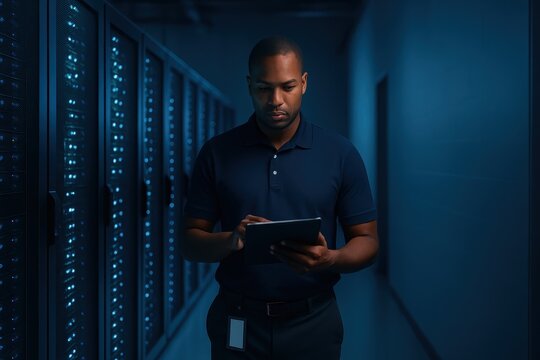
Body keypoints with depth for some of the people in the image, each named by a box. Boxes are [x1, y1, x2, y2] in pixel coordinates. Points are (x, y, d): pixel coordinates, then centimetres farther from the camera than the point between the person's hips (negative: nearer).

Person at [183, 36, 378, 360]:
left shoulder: (341, 153, -3)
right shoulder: (217, 153, -2)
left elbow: (367, 241, -1)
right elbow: (191, 241, -1)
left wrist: (330, 259, -22)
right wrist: (230, 241, -22)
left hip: (313, 323, 0)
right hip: (237, 324, 0)